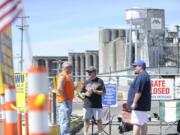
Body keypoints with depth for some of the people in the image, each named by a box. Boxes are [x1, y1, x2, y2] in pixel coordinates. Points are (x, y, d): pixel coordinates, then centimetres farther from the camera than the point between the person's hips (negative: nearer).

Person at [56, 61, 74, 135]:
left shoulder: (67, 76, 19)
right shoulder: (62, 76, -14)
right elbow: (59, 88, -25)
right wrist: (65, 98, -20)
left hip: (68, 101, 11)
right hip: (64, 101, -11)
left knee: (66, 120, 14)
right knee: (65, 120, -11)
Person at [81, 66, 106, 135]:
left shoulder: (100, 81, 1)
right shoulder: (86, 82, 12)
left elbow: (103, 92, -4)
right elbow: (82, 92, 15)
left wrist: (94, 91, -16)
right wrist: (86, 94, -7)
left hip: (97, 105, -3)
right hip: (87, 105, 3)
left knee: (98, 120, 2)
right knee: (86, 119, 6)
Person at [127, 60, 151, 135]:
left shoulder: (141, 76, -16)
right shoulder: (145, 75, 19)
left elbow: (138, 91, -24)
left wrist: (134, 103, -22)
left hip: (139, 105, -11)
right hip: (143, 105, 11)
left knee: (136, 123, -13)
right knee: (143, 123, 10)